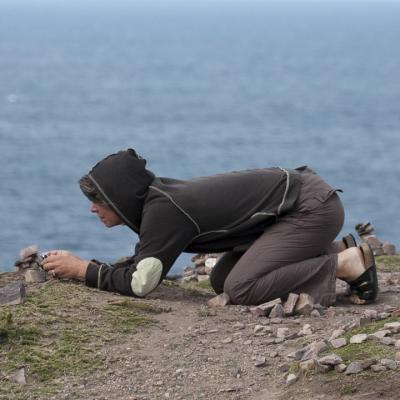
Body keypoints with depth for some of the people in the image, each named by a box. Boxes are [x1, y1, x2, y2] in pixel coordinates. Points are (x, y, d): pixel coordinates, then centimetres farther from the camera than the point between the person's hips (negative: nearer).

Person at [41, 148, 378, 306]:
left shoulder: (162, 210, -22)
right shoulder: (157, 195, 4)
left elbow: (140, 282, -22)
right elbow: (143, 262, 13)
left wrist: (83, 270, -12)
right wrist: (77, 266, 3)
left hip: (311, 207, -9)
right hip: (294, 196, 9)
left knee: (240, 288, -19)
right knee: (221, 280, 13)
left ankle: (345, 264, -10)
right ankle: (336, 252, 12)